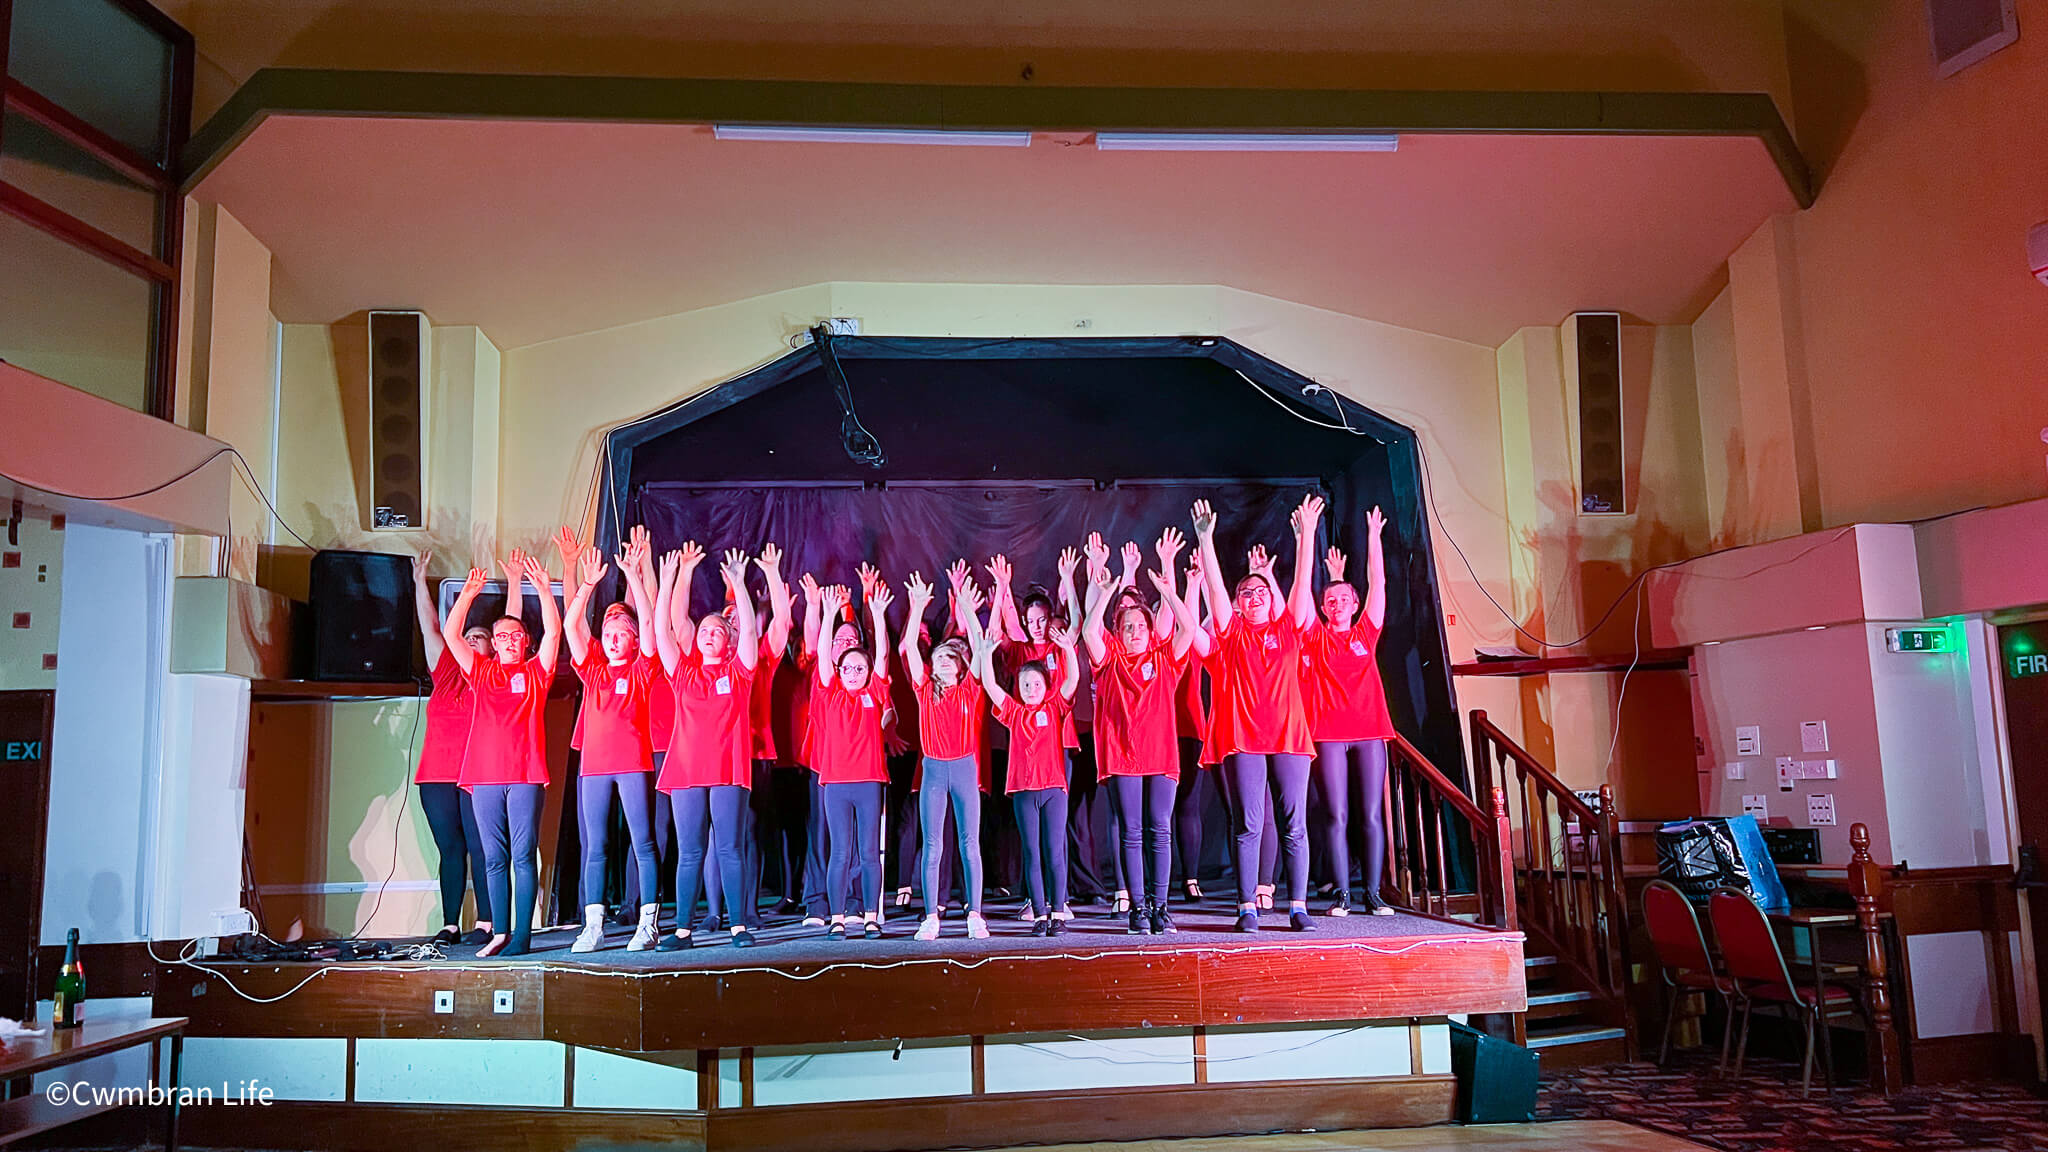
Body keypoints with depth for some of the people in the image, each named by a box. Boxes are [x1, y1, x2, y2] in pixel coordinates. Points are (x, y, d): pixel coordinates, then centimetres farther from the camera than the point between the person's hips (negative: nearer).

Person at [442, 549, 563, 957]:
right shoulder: (481, 672, 14)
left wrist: (543, 589, -12)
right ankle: (500, 933, 11)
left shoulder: (535, 672, 9)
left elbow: (554, 633, -4)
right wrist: (468, 594, -4)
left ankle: (522, 935, 0)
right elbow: (450, 634, 6)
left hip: (526, 774, -3)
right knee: (494, 858, 5)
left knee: (523, 856, -3)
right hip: (486, 775, 3)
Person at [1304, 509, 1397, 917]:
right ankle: (1342, 894, 4)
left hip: (1369, 730, 2)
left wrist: (1374, 536, 5)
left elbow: (1378, 583, 8)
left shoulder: (1366, 633, 12)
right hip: (1328, 733, -1)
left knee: (1372, 814, 1)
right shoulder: (1316, 638, 7)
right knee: (1336, 816, -2)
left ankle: (1373, 893, 7)